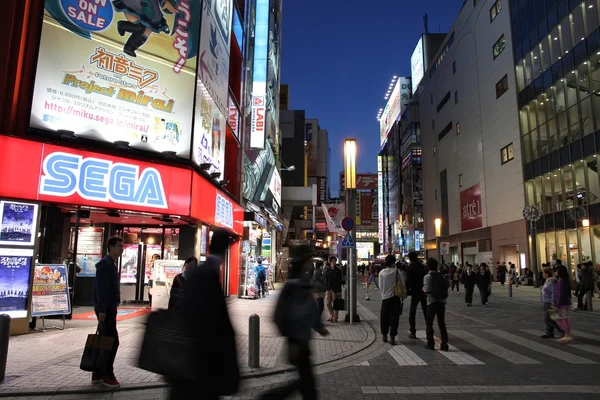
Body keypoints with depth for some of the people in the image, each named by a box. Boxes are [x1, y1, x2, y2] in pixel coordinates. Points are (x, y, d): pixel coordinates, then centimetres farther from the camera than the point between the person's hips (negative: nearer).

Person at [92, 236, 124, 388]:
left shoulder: (112, 264, 16)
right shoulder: (105, 264, -15)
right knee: (112, 342, -6)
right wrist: (102, 310, -24)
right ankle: (108, 376, 3)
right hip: (106, 309, -10)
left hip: (109, 308, 10)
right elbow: (102, 289, -21)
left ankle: (98, 375, 21)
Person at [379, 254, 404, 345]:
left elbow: (380, 286, 0)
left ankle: (384, 335, 25)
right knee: (394, 317, 4)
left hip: (385, 297, 2)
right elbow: (402, 283, -6)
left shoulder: (381, 273, -5)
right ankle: (392, 337, 0)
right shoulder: (396, 271, -10)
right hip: (395, 297, -2)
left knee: (384, 317, 14)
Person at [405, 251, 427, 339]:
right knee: (426, 312, 14)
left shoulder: (409, 268, -10)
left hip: (415, 292, -4)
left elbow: (408, 280, -16)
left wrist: (407, 290, -4)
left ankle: (413, 333, 3)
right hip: (424, 292, 4)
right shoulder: (423, 267, 5)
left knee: (412, 313, 5)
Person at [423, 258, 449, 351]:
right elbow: (446, 288, 3)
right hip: (441, 302, 4)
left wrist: (423, 288, -1)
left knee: (429, 323, 9)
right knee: (442, 324, 10)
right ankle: (444, 344, 8)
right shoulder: (442, 276, 5)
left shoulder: (427, 277, -10)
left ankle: (430, 343, 15)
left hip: (432, 302, -4)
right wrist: (444, 298, 14)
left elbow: (427, 291, -20)